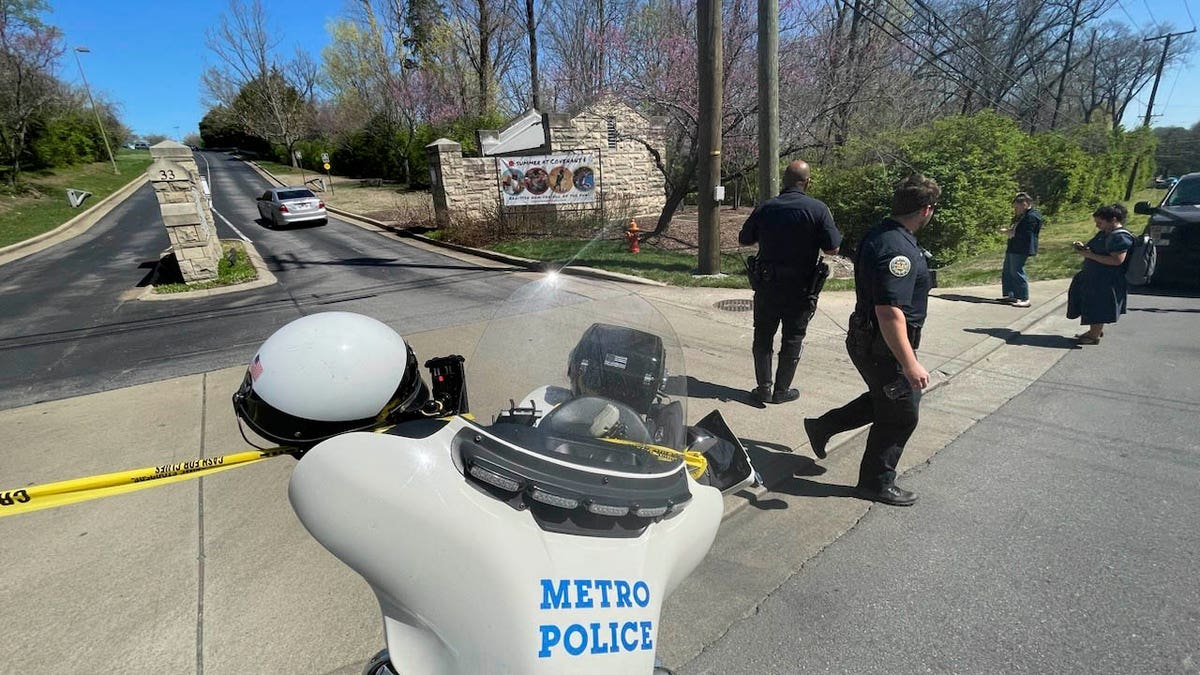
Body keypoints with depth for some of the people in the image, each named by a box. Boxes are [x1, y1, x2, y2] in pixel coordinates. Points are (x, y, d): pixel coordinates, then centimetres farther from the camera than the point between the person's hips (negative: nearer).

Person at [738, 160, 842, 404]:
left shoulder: (765, 208, -2)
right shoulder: (818, 209, -11)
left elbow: (744, 239, 7)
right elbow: (832, 249, -11)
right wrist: (810, 240, 8)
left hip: (767, 285, 2)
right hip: (800, 288, -2)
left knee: (763, 337, 14)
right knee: (792, 339, 12)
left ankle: (763, 388, 16)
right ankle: (781, 390, 18)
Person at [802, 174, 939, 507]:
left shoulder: (880, 234, 7)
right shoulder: (898, 249, -26)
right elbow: (890, 311, -33)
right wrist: (910, 363, -33)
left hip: (867, 338, 10)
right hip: (885, 347, -10)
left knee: (884, 400, 26)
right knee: (900, 416, 7)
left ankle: (823, 427, 31)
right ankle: (877, 483, 23)